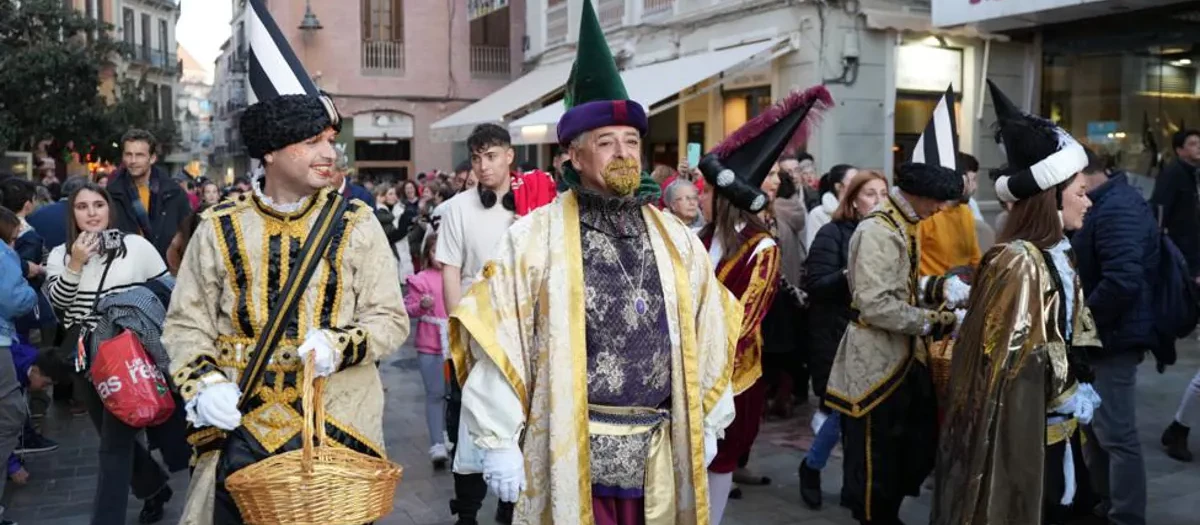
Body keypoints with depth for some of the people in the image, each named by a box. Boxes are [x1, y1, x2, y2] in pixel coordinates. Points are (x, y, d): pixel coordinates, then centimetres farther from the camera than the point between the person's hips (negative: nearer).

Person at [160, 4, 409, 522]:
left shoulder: (356, 224, -2)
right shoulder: (219, 227, 0)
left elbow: (390, 318, -2)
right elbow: (186, 322, 5)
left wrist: (340, 345, -20)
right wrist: (204, 382, -12)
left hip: (338, 422, 0)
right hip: (240, 427, 1)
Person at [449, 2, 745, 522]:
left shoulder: (675, 238, 6)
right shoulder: (536, 236, -7)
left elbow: (707, 329, 12)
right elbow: (496, 338, -9)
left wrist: (707, 422, 13)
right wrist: (496, 441, -10)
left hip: (657, 455, 4)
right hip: (569, 452, -4)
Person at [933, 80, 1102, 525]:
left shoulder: (1057, 256, 10)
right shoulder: (1018, 262, -20)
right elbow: (1022, 360, -21)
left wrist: (1080, 391, 5)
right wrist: (1072, 397, -9)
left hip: (1055, 429, 9)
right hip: (1022, 433, -9)